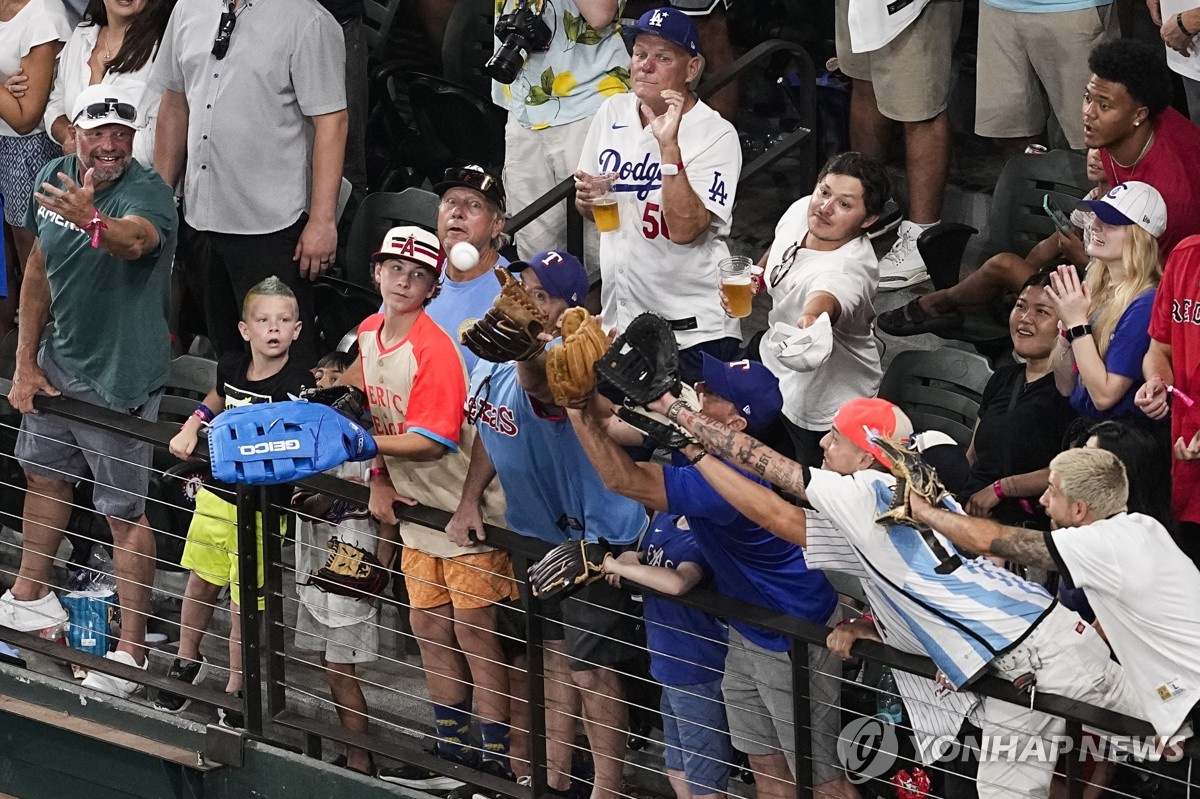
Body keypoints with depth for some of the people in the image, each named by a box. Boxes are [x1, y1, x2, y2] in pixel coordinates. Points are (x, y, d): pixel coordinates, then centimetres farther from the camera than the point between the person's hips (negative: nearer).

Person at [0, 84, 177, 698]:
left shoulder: (147, 192, -24)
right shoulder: (54, 179, -3)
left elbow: (136, 238, -49)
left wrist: (95, 223, -72)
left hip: (118, 376, -7)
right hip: (57, 362, 7)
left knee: (126, 512, -1)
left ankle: (131, 649, 7)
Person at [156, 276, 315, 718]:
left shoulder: (298, 384, -19)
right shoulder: (232, 368, 0)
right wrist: (191, 429, 6)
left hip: (260, 506, -6)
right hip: (216, 494, 6)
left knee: (244, 604, 2)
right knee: (201, 584, 21)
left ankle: (234, 690, 18)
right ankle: (187, 661, 44)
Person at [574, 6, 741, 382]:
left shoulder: (716, 136, -13)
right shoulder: (613, 112, 5)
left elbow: (684, 229, -24)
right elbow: (589, 208, 18)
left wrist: (668, 145, -30)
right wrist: (586, 199, -6)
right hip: (618, 319, 6)